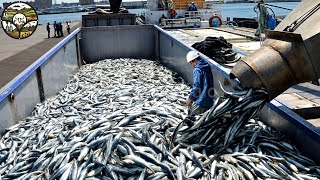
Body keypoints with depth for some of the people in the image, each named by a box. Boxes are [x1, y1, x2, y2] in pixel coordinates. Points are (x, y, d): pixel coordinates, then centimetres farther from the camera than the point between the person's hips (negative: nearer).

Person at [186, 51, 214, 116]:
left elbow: (197, 86, -18)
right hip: (209, 101, 9)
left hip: (200, 101, -9)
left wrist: (190, 98, -7)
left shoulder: (197, 70, -13)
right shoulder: (207, 68, 13)